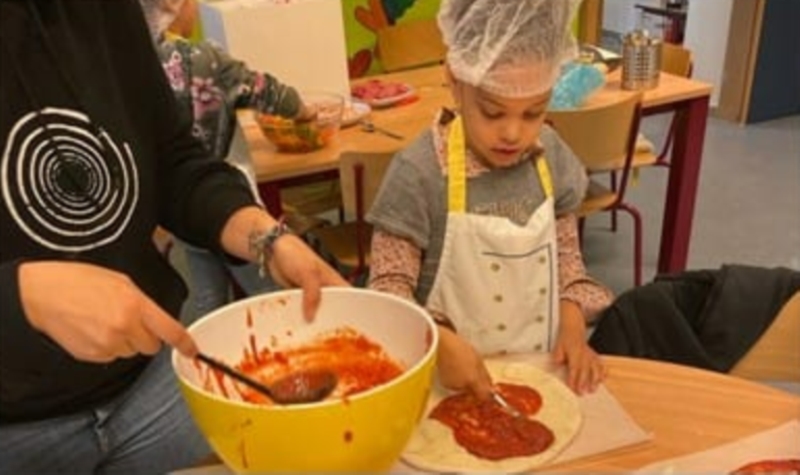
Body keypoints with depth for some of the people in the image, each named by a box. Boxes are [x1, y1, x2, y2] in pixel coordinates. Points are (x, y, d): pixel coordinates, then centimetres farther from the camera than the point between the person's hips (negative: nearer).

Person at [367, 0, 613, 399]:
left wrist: (573, 326, -3)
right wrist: (441, 343, -26)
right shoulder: (419, 172, -16)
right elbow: (388, 288, -11)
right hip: (454, 381, -3)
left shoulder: (551, 156, 0)